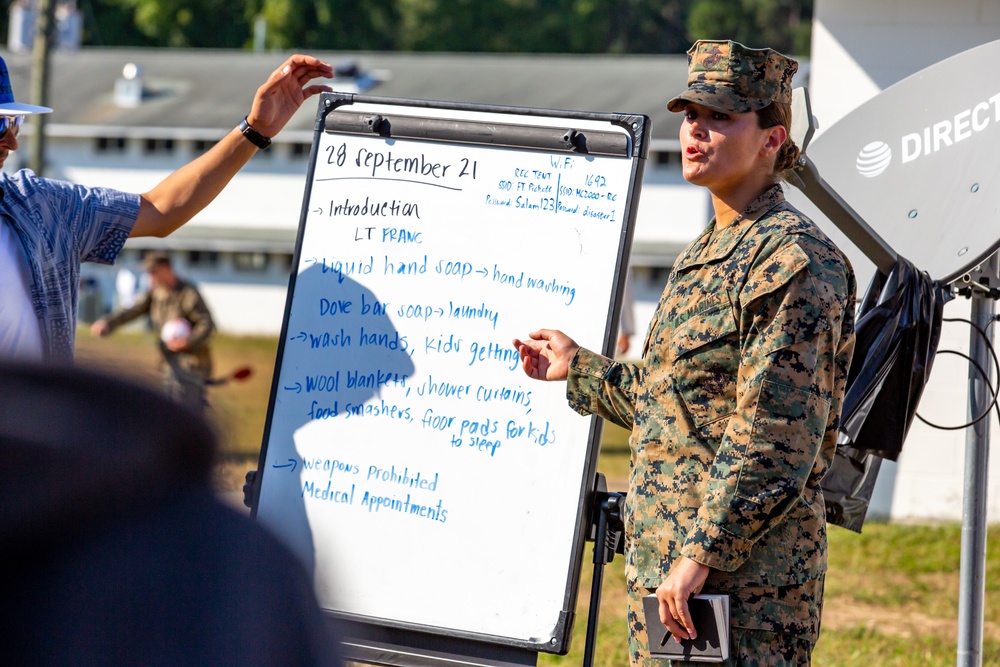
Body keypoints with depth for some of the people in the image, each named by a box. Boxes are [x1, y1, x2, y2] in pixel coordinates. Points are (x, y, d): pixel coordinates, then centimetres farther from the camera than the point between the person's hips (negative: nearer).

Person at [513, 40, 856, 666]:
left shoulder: (795, 260, -13)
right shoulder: (703, 257, 19)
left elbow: (775, 439, -20)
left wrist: (701, 554, -23)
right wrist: (580, 368, 34)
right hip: (661, 568, 10)